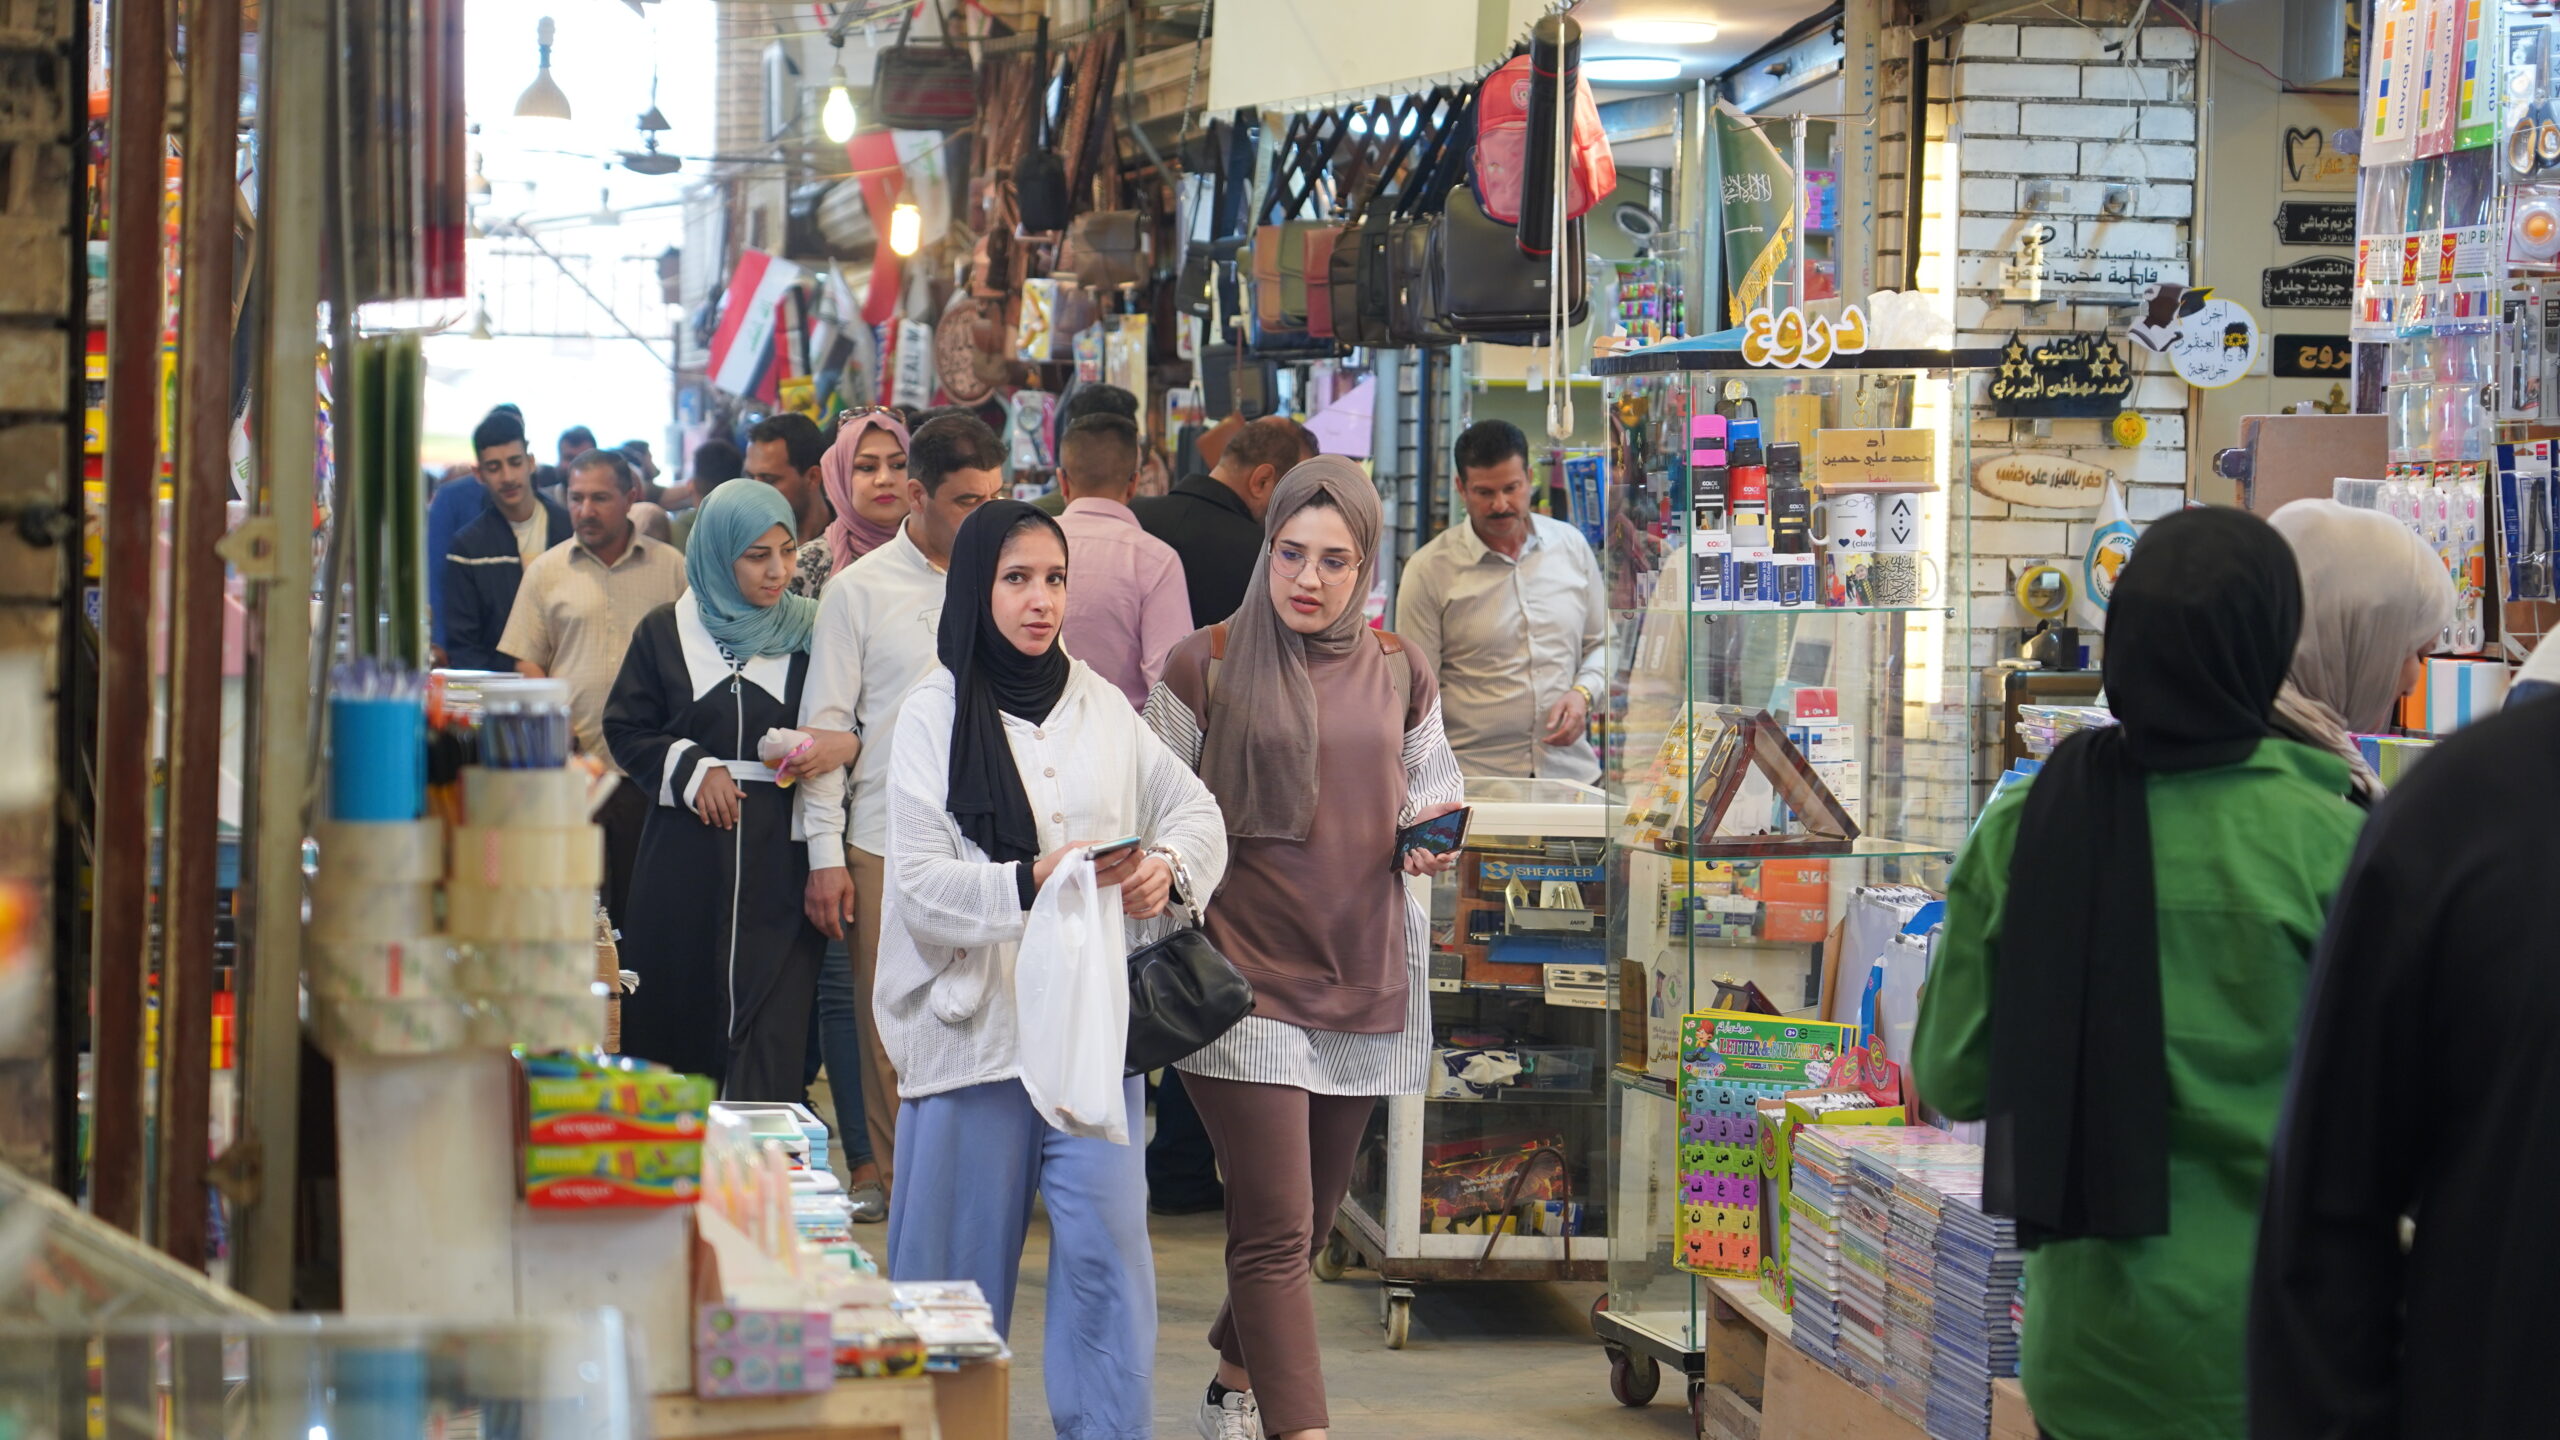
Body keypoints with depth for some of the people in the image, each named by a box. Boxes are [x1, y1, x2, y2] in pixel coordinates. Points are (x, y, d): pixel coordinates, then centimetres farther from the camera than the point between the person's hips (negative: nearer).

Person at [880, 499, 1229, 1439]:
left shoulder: (1099, 703, 11)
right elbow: (922, 883, -9)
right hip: (977, 1019, -2)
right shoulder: (936, 714, -1)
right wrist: (1033, 881, -25)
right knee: (964, 1261, 4)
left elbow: (1193, 807, 16)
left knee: (1109, 1246, -7)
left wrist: (1167, 863, -7)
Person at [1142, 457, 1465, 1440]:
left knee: (1307, 1220, 15)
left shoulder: (1401, 676, 9)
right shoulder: (1205, 667, -2)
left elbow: (1435, 799, 20)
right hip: (1246, 980, -4)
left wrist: (1428, 845, -2)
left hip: (1364, 982, 4)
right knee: (1277, 1231, -11)